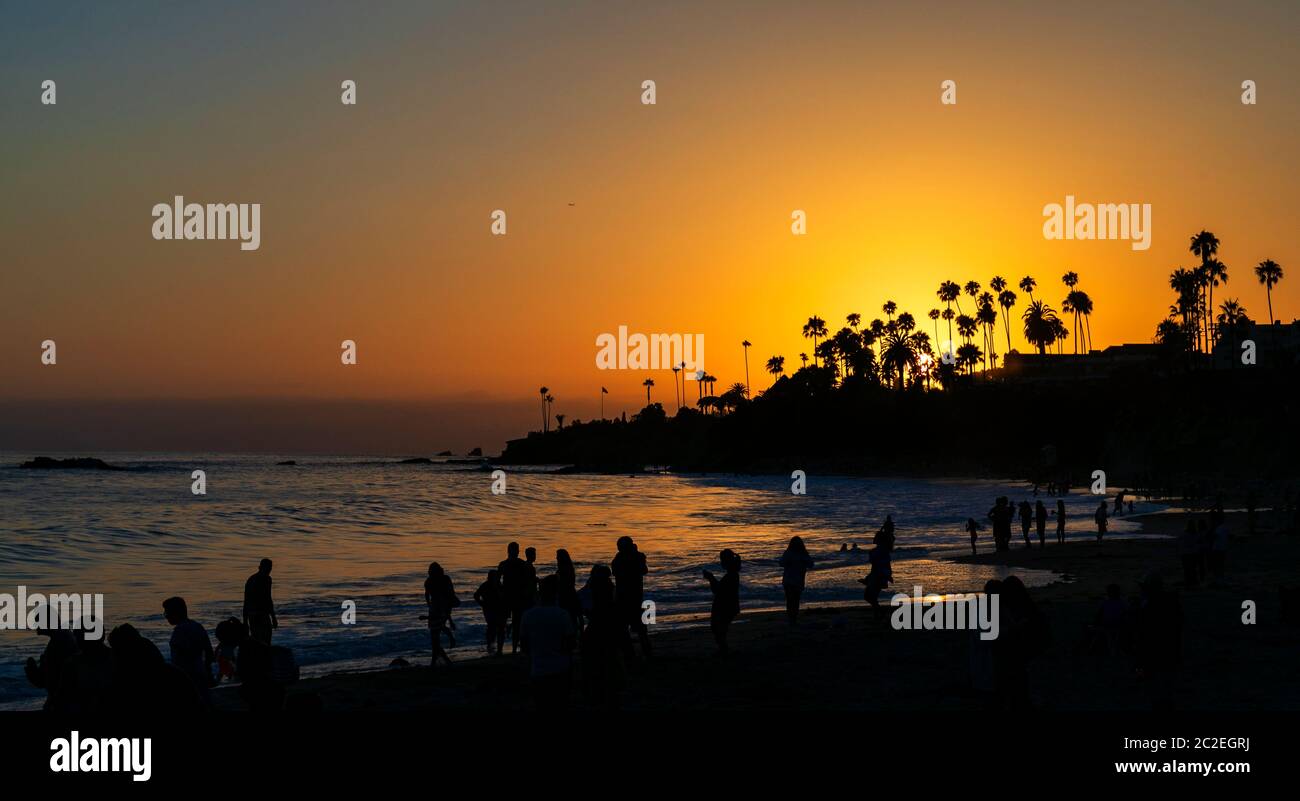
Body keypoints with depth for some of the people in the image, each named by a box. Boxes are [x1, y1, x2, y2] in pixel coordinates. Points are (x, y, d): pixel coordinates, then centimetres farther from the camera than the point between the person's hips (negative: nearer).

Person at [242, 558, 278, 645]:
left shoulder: (250, 579, 17)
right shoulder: (266, 579, -6)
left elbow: (245, 603, 19)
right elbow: (267, 599, -15)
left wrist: (245, 621, 24)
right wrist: (273, 618, -12)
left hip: (251, 616, 8)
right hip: (262, 615, -8)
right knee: (265, 644, -10)